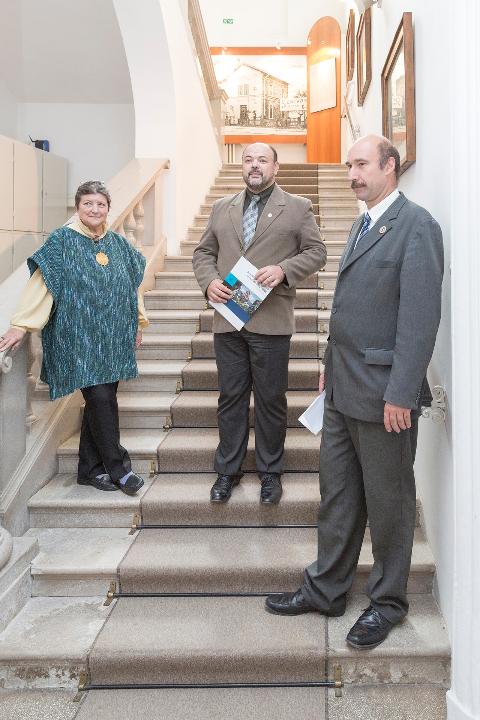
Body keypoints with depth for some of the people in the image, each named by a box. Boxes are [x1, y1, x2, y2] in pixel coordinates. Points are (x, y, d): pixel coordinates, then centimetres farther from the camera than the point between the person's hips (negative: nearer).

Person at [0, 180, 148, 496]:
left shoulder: (118, 243, 11)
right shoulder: (61, 241, -3)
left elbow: (133, 284, 19)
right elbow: (41, 284, -9)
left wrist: (138, 324, 19)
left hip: (112, 339, 5)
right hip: (79, 338, -5)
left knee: (100, 402, 8)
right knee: (102, 399, -10)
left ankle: (90, 469, 20)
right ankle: (119, 468, 4)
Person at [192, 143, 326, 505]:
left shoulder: (298, 207, 5)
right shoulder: (222, 207, 15)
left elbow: (316, 251, 2)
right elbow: (204, 251, 16)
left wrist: (283, 269, -15)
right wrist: (209, 281, -4)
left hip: (271, 321, -3)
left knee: (271, 399, 5)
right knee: (230, 397, 10)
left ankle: (271, 472, 20)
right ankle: (228, 470, 21)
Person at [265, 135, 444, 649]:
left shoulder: (416, 226, -13)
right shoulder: (363, 224, 16)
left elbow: (420, 317, -19)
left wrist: (401, 394, -21)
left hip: (383, 393, -8)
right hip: (343, 388, 9)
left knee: (387, 500, 7)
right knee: (336, 492, 16)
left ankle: (387, 602, 26)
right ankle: (326, 588, 31)